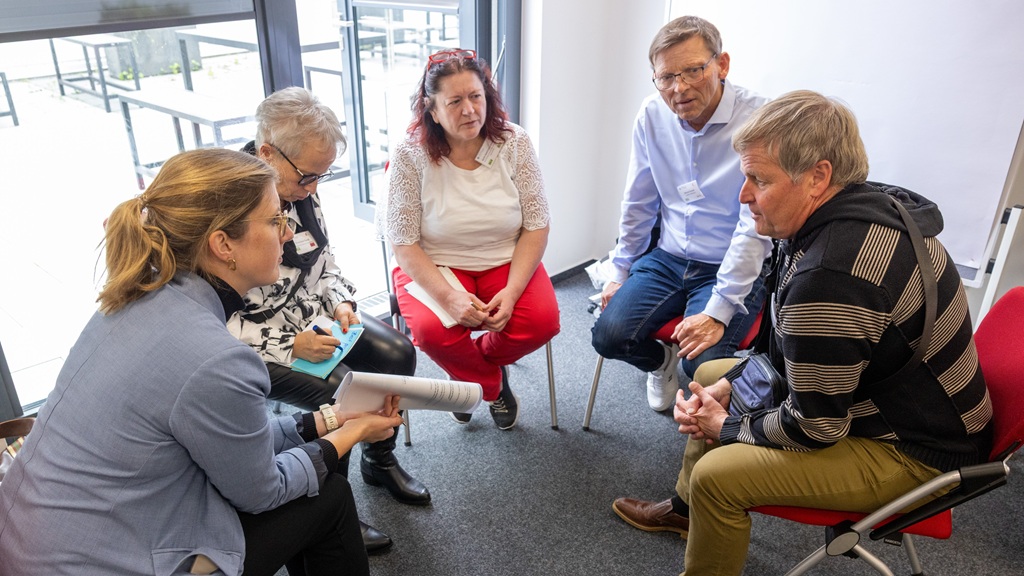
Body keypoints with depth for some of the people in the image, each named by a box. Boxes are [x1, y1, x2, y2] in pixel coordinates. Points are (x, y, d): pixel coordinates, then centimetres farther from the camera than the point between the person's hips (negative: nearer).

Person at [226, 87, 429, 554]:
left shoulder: (302, 188, -5)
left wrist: (339, 301, -6)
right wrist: (290, 346, -26)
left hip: (312, 317, 8)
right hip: (254, 343, -7)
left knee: (397, 353, -3)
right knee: (338, 392, -25)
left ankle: (379, 461, 21)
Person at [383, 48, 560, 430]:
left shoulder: (514, 143, -6)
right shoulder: (410, 156, -12)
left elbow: (536, 226, -5)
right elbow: (403, 244, -11)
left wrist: (512, 291, -19)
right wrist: (449, 296, -25)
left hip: (507, 262, 2)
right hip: (433, 266, -2)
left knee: (542, 320, -22)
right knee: (432, 329, -29)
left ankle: (468, 374, 12)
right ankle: (493, 384, 8)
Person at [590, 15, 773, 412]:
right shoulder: (652, 116, -2)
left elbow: (755, 227, -19)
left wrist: (717, 312, -22)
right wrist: (620, 271, 11)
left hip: (732, 268, -4)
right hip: (666, 259, 4)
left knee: (702, 364, -25)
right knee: (608, 336, -15)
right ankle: (662, 362, 22)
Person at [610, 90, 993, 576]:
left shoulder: (830, 278, -36)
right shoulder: (868, 205, -3)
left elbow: (813, 428, -26)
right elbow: (790, 346, 9)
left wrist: (726, 428, -9)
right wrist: (728, 387, 1)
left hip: (912, 453, -10)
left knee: (716, 476, -23)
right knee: (709, 373, 16)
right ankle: (684, 510, 35)